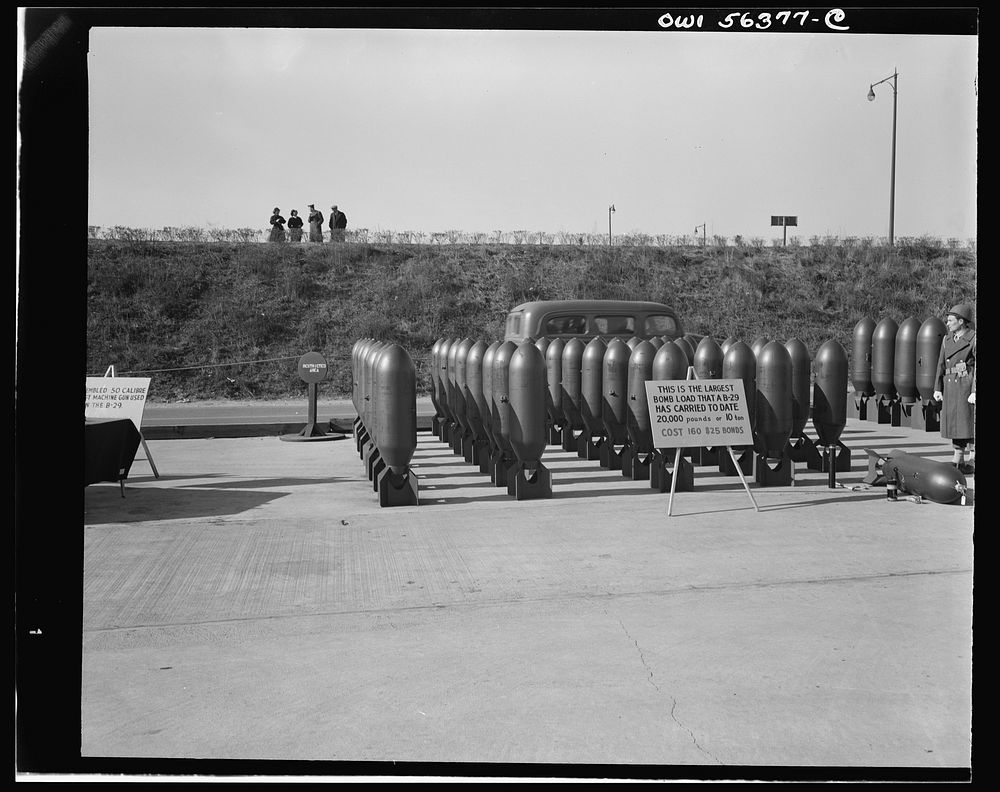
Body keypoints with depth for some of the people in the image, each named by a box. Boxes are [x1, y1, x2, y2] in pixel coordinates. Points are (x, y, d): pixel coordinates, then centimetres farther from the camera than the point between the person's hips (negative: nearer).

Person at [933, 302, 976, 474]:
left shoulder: (973, 339, -7)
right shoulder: (947, 339, 12)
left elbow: (978, 367, -10)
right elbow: (941, 365, 14)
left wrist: (975, 392, -16)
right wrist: (937, 388, 8)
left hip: (967, 386, -7)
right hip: (950, 387, 7)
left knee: (968, 424, -4)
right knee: (954, 423, 10)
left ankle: (971, 463, 1)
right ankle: (957, 461, 18)